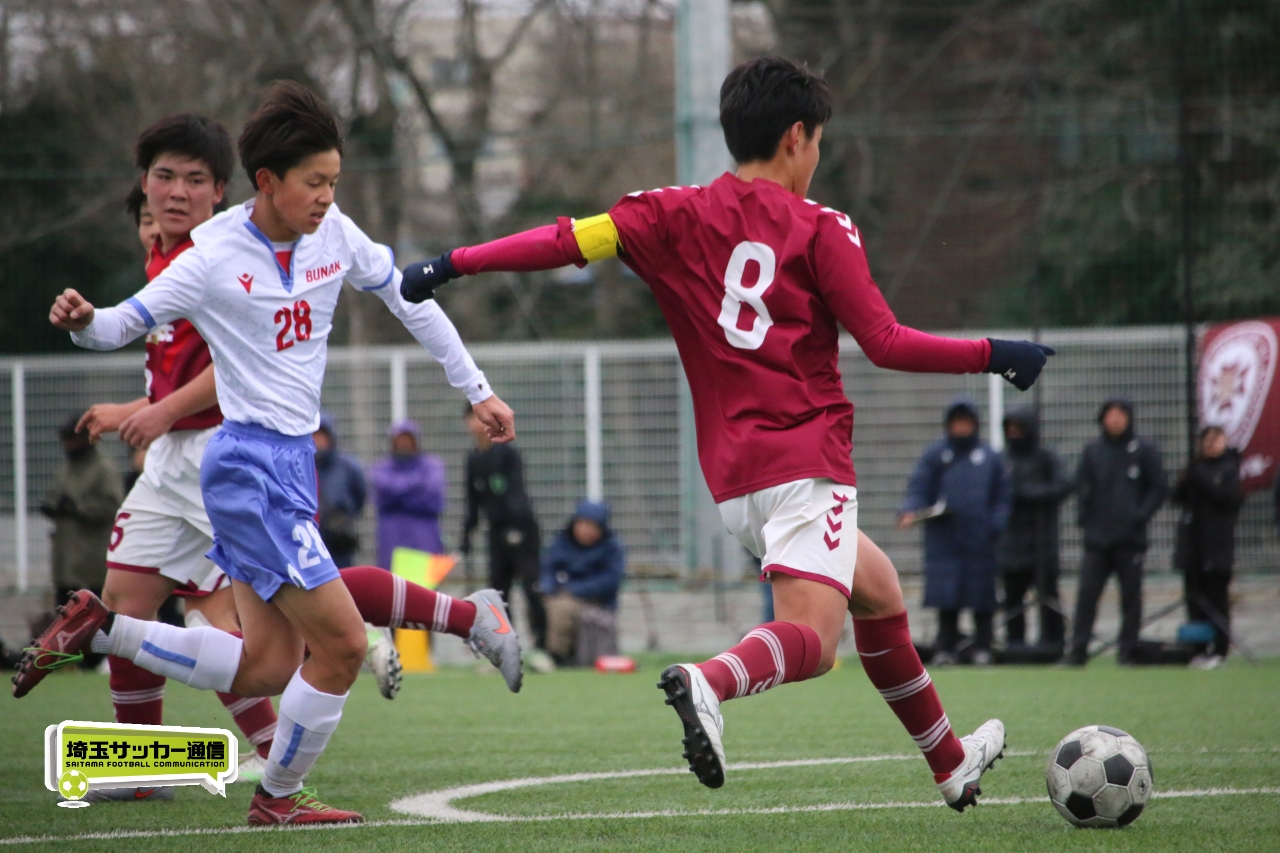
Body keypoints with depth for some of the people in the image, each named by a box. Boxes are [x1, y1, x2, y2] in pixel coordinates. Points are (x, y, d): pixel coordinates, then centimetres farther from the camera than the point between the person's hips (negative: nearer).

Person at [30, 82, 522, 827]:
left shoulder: (334, 235, 2)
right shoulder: (216, 257, -14)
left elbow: (410, 300, 14)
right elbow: (124, 326, -9)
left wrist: (477, 390, 16)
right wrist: (83, 321, -32)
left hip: (295, 459, 8)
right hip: (249, 465, -8)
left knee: (265, 667, 6)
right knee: (341, 644, -8)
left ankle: (98, 628, 16)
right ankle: (279, 799, 12)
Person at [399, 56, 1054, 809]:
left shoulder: (680, 216, 9)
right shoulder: (821, 230, -1)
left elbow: (571, 239, -3)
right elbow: (886, 344, -7)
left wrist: (454, 265, 1)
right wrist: (992, 355, 3)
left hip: (732, 479, 6)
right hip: (808, 461, -6)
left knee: (877, 588, 26)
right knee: (811, 637, -19)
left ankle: (951, 764, 34)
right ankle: (709, 684, -50)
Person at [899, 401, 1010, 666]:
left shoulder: (989, 457, 12)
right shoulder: (936, 455, 8)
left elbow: (1002, 496, 12)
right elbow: (918, 487, 4)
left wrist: (995, 525, -3)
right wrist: (911, 511, -15)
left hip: (979, 540, 1)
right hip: (944, 540, -1)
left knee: (982, 596, 1)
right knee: (946, 596, -4)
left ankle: (982, 648, 7)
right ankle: (946, 647, 2)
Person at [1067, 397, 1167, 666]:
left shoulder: (1144, 450, 1)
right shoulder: (1093, 450, 8)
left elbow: (1159, 488, 3)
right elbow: (1081, 486, 14)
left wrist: (1141, 515, -9)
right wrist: (1085, 516, 0)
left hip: (1131, 540, -2)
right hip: (1097, 538, 2)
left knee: (1131, 596, 3)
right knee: (1087, 594, -4)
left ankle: (1128, 650, 9)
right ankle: (1078, 650, -2)